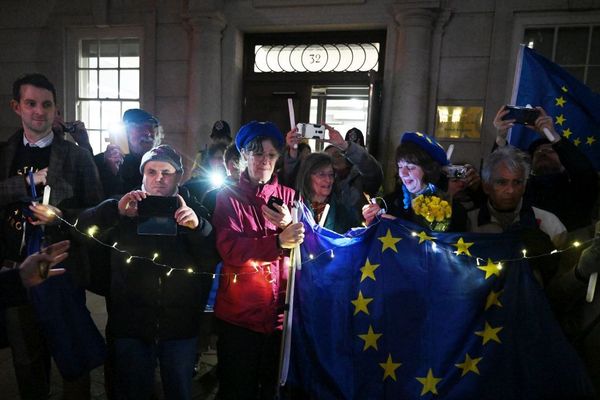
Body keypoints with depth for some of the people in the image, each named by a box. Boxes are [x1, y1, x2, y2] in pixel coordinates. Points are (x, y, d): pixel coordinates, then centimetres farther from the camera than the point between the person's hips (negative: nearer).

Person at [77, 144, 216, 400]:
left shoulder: (192, 210, 2)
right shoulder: (124, 209, 4)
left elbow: (211, 263, -7)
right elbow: (81, 228, -10)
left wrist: (198, 227, -24)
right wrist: (116, 211, -25)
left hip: (180, 324, 0)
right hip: (131, 322, 0)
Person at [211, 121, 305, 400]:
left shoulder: (288, 196, 6)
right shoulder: (228, 197, -2)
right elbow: (229, 249, -18)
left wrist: (289, 225, -23)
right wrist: (278, 242, -31)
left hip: (280, 311, 3)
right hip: (239, 313, -2)